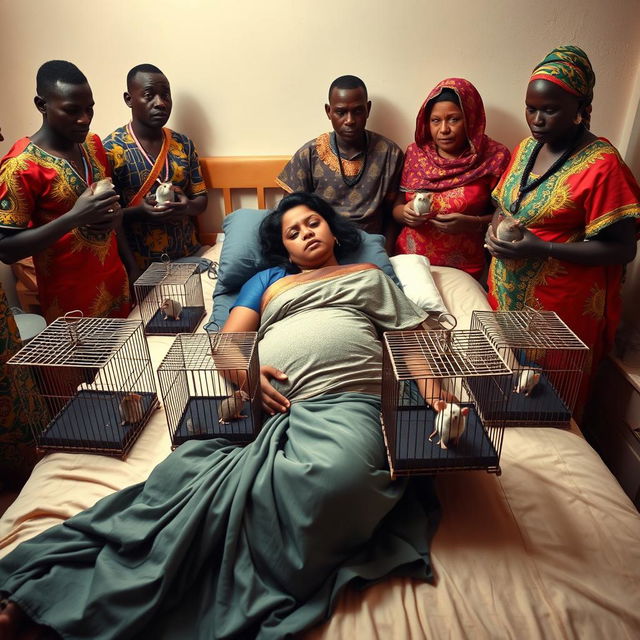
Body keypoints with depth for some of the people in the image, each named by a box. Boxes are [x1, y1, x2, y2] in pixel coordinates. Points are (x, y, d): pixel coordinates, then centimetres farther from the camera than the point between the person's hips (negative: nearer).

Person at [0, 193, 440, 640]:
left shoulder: (370, 276, 30)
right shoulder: (267, 281, 31)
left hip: (345, 403, -1)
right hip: (267, 402, 2)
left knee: (332, 480, -36)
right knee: (189, 470, -30)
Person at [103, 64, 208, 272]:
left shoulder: (184, 144, 4)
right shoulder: (111, 148, -8)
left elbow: (201, 199, 7)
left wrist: (187, 207, -14)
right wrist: (139, 213, -26)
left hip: (188, 255, 4)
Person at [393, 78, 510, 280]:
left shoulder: (495, 157, -7)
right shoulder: (415, 152, 2)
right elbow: (396, 206, 7)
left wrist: (473, 224, -21)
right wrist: (405, 212, -15)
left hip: (462, 271, -2)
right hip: (409, 262, 3)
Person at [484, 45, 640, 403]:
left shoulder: (601, 165, -15)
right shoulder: (527, 148, 7)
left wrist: (541, 248, -25)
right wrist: (496, 229, -5)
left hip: (560, 308, -6)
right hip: (507, 295, 6)